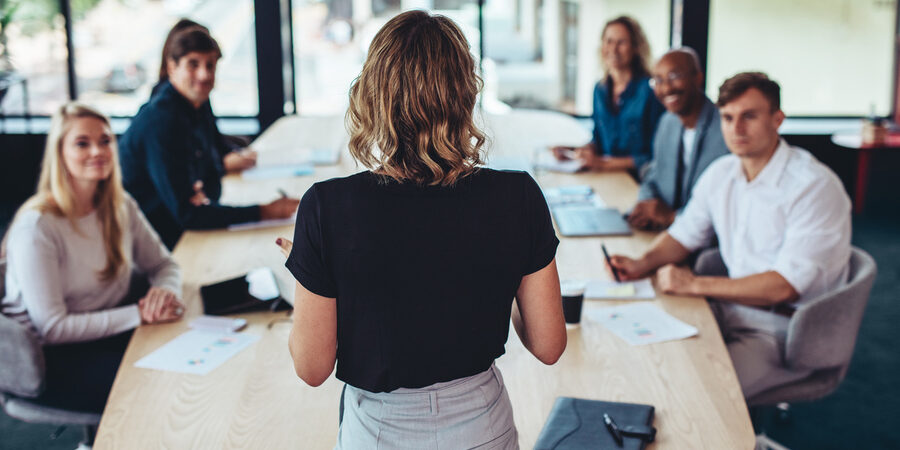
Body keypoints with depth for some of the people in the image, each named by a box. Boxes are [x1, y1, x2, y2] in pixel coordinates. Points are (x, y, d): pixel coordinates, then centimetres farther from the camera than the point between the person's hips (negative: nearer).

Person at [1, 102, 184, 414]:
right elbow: (52, 328, -21)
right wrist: (139, 314, -24)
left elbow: (163, 265, 12)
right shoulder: (36, 227, -19)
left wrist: (165, 291, -13)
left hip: (112, 332, 7)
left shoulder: (121, 207, 3)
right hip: (53, 359, -7)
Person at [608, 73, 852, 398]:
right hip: (732, 309, 7)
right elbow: (685, 234, 19)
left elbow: (785, 286, -22)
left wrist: (696, 285, -20)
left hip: (786, 328, -7)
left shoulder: (815, 186, -17)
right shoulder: (720, 174, 6)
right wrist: (643, 264, -2)